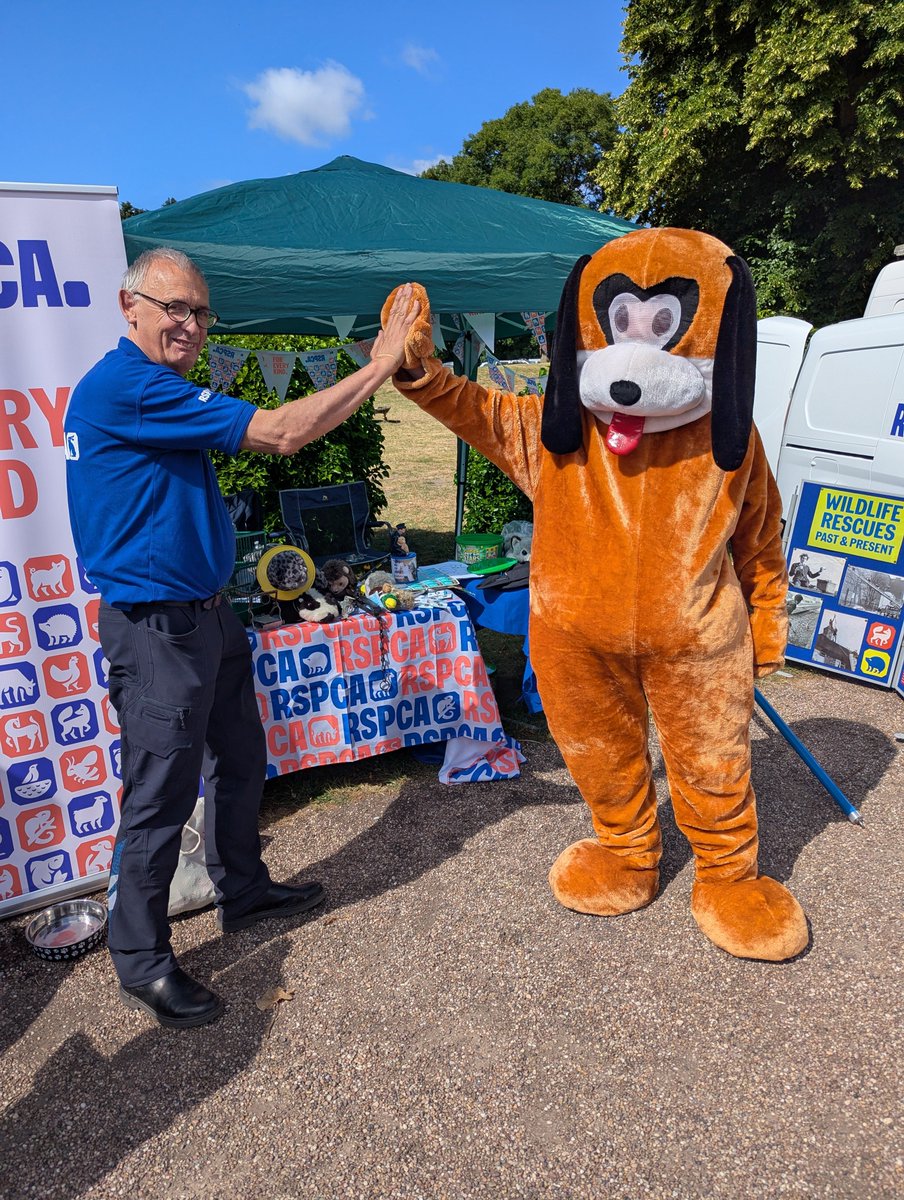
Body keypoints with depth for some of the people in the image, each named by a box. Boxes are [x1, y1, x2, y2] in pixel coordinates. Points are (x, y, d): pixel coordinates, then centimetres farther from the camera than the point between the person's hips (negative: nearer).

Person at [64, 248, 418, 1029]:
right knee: (163, 792, 2)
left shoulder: (156, 389, 14)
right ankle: (141, 962, 22)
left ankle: (243, 891, 40)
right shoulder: (126, 386, -20)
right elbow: (279, 434, -25)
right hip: (156, 627, -10)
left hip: (205, 613, 10)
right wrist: (379, 366, -18)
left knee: (241, 759, 20)